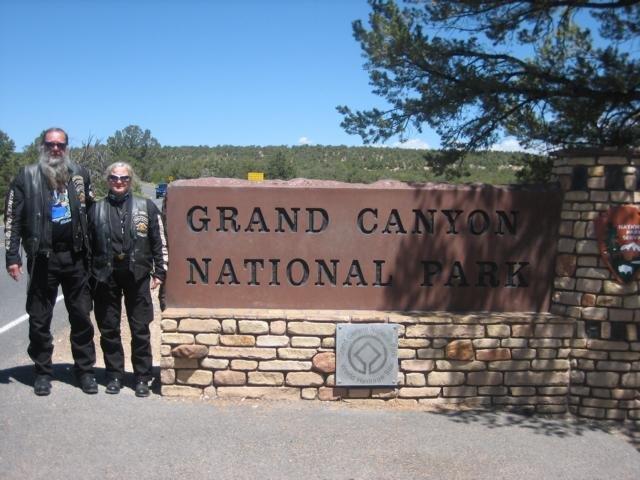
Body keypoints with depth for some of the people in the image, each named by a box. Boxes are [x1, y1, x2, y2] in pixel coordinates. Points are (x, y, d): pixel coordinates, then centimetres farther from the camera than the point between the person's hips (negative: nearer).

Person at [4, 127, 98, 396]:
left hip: (75, 256, 2)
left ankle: (85, 370, 18)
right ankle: (43, 372, 20)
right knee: (39, 319, 6)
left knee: (81, 316, 7)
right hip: (42, 257, -2)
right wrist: (12, 256, -8)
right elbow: (12, 218, -1)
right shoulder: (27, 177, 1)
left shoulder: (80, 174, 8)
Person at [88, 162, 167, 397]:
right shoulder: (96, 209, 9)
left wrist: (159, 272, -1)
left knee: (140, 330, 3)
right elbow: (88, 243, 10)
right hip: (105, 276, 2)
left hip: (137, 275, -1)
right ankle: (114, 375, 21)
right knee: (109, 329, 8)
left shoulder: (146, 207, 5)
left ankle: (142, 377, 13)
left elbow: (159, 242, 4)